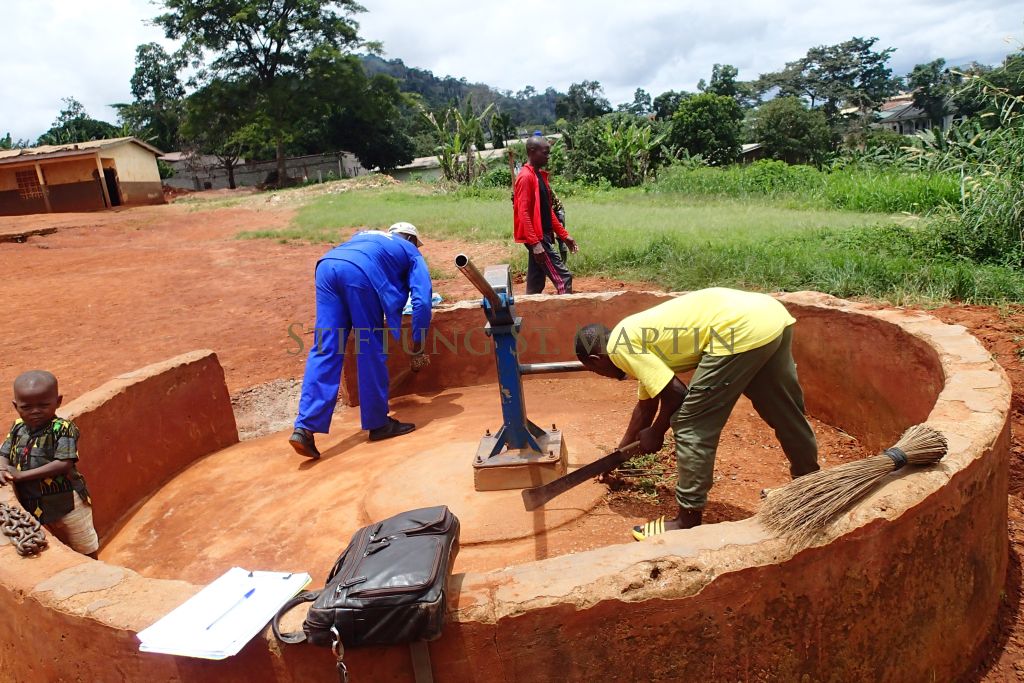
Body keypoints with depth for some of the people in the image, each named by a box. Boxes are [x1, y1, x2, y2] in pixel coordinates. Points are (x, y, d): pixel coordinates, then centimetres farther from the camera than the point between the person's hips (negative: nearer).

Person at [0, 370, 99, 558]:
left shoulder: (63, 429, -19)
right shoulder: (18, 428, 2)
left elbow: (63, 464, -25)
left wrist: (21, 475, -24)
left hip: (66, 502, -6)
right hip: (31, 505, 6)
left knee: (84, 550, 11)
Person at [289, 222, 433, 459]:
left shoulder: (366, 235, 43)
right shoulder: (412, 253, 29)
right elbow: (422, 301, 16)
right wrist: (418, 347, 23)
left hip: (326, 264, 5)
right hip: (361, 271, -5)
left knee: (324, 351, 3)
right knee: (371, 352, 7)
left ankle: (304, 428, -4)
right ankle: (378, 423, 17)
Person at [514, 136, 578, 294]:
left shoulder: (541, 175, 15)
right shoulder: (525, 177, -14)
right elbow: (523, 213, -20)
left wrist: (564, 235, 17)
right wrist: (535, 243, -25)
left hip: (542, 236, 9)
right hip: (536, 238, -9)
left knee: (535, 285, 11)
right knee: (563, 277, -10)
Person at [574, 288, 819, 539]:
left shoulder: (618, 347, -1)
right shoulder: (639, 337, 26)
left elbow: (675, 392, -6)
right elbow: (646, 404, 37)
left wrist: (655, 433, 12)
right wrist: (620, 452, 48)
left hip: (743, 329, -10)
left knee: (692, 427, 1)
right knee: (787, 417, 26)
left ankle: (688, 521, 11)